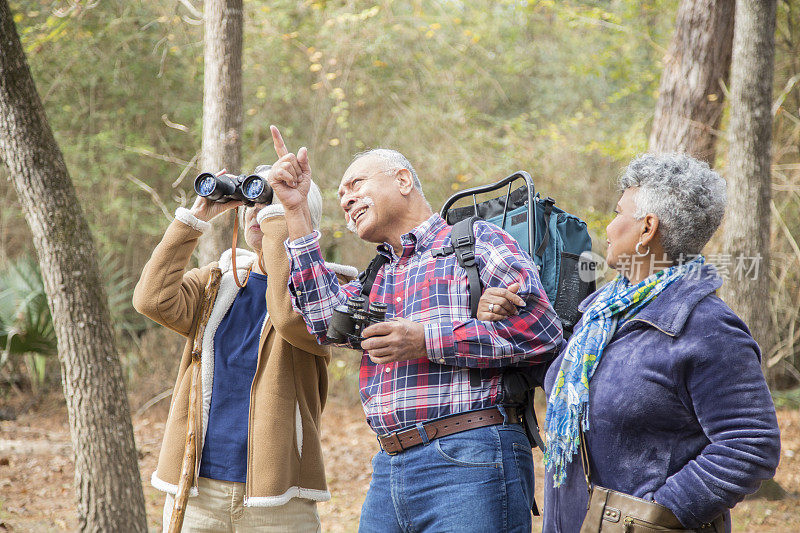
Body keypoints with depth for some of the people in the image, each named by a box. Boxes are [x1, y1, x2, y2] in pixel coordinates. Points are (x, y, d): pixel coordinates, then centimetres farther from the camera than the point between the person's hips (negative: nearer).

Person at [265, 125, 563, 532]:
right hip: (389, 468, 7)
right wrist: (296, 211, 7)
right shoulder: (377, 279, 26)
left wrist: (426, 342, -11)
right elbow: (324, 318, 5)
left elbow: (542, 330, -9)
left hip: (468, 463, -7)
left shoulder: (475, 240, 4)